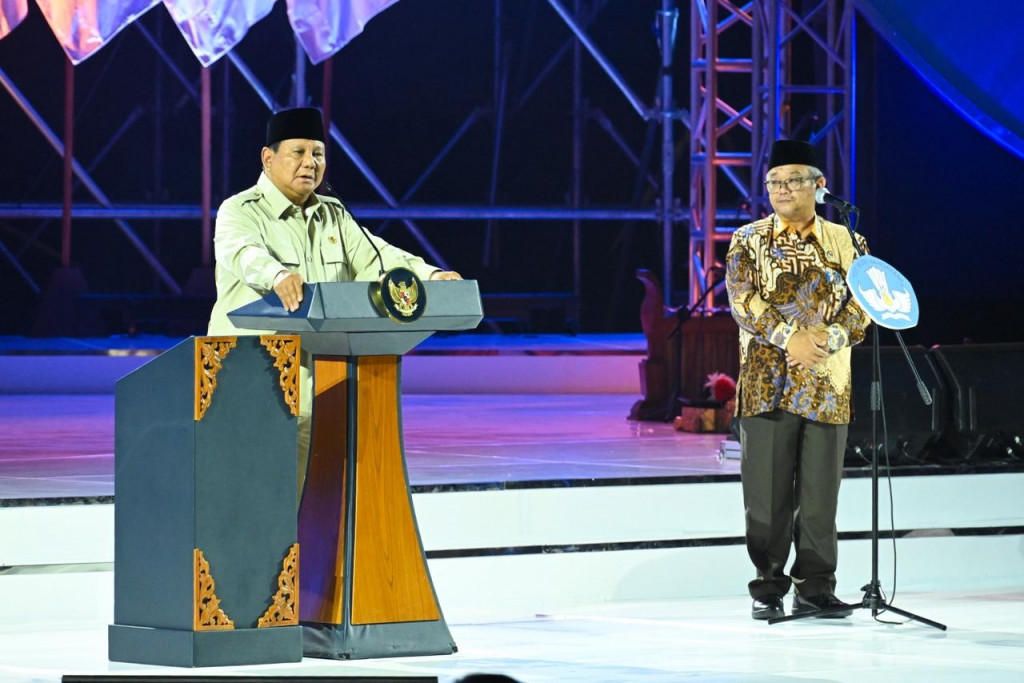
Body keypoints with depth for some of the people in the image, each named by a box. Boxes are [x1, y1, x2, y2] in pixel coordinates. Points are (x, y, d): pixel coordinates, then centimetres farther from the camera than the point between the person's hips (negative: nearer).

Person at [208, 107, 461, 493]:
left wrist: (428, 276, -16)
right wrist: (278, 276, -49)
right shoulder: (240, 212, -4)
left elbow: (373, 257, 4)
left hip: (318, 378, 6)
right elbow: (243, 252, -26)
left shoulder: (333, 215, 17)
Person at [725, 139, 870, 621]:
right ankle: (769, 587, 7)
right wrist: (790, 338, -17)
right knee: (768, 490, -1)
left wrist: (832, 337, -15)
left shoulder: (845, 242, 11)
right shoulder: (748, 241, 7)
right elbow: (742, 299, -5)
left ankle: (815, 586, 11)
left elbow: (863, 302, 3)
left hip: (828, 383, 1)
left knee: (821, 489, 3)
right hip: (768, 380, -1)